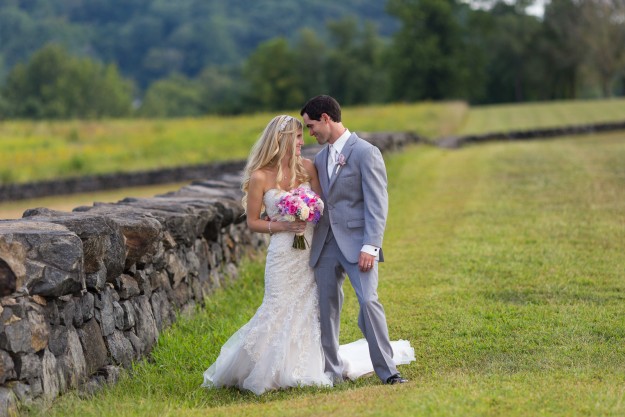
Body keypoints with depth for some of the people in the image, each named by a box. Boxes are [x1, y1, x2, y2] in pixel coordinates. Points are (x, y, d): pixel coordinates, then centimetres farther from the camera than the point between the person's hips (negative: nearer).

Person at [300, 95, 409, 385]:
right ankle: (332, 371, 16)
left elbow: (377, 204, -11)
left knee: (368, 301, -15)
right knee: (326, 307, 7)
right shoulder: (321, 158, 17)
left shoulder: (365, 153, -6)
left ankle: (387, 370, -7)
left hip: (356, 242, -7)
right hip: (326, 242, 7)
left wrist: (370, 247, -18)